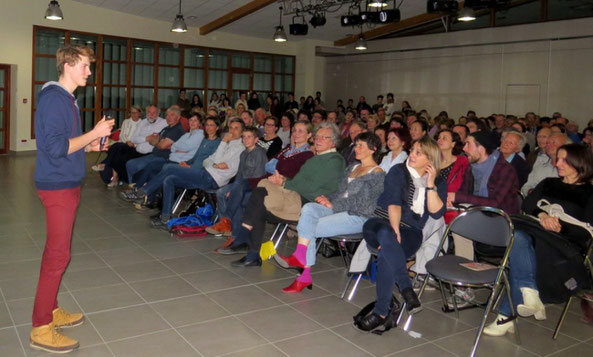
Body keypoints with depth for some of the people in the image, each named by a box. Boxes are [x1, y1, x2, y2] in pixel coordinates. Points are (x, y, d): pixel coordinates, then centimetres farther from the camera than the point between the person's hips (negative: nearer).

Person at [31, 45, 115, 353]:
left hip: (68, 184, 9)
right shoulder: (53, 98, -16)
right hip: (57, 185, -9)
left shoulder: (66, 98, 13)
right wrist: (94, 133, -17)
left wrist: (90, 145, 7)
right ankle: (41, 328, 6)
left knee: (56, 251, 16)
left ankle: (51, 311, 28)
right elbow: (55, 147, -22)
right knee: (58, 255, -4)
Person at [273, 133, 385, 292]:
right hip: (338, 209, 7)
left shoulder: (378, 174, -4)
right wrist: (328, 199, 1)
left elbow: (362, 203, -13)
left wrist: (333, 205, -13)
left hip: (358, 217, -7)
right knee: (309, 208, -22)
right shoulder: (352, 168, 22)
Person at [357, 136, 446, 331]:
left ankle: (381, 312, -28)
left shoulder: (438, 183, 11)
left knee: (387, 255, -34)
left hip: (410, 232, 0)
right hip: (381, 223, 0)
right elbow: (393, 202, -8)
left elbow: (437, 212, -2)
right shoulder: (398, 171, 6)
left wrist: (431, 185, -10)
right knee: (386, 235, -40)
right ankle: (406, 289, -39)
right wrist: (394, 230, -22)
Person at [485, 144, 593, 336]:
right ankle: (529, 291, -39)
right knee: (518, 236, -35)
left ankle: (507, 314, -32)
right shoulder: (548, 184, 26)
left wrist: (560, 228, -19)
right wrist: (540, 215, -12)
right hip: (536, 237, 4)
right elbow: (526, 207, 10)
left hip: (566, 246, -3)